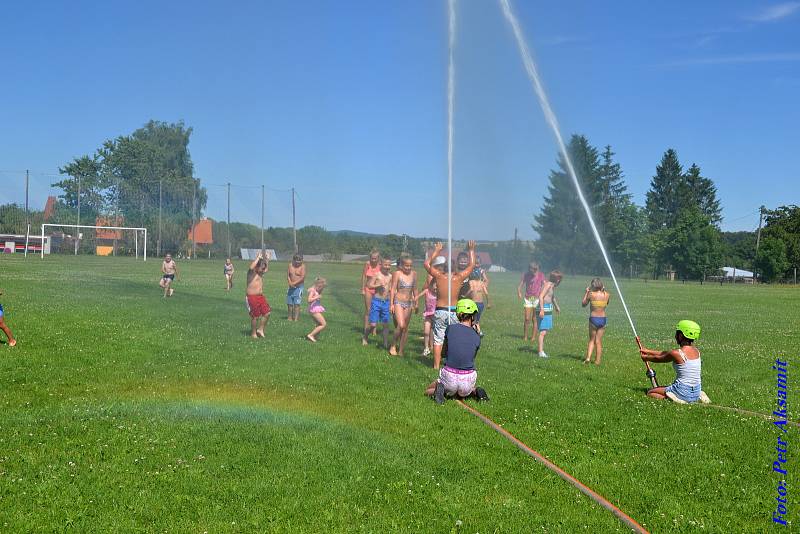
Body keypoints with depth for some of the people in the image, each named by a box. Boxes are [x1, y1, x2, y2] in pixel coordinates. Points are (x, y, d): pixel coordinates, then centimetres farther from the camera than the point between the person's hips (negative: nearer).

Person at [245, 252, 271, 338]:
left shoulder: (260, 273, 14)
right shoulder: (251, 273, -10)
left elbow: (267, 268, 33)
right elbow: (251, 267, -33)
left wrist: (267, 260, 17)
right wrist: (258, 257, -25)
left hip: (261, 296, 8)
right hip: (252, 297, -8)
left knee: (267, 313, 4)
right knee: (255, 316, -3)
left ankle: (260, 329, 18)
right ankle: (253, 334, 11)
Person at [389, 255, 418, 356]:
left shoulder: (413, 274, 5)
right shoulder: (397, 274, -7)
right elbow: (393, 289, -6)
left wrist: (416, 303, 16)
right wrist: (391, 304, -10)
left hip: (409, 303, 5)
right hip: (398, 302, -5)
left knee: (405, 328, 5)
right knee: (401, 325, -18)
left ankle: (401, 351, 13)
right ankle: (393, 345, 2)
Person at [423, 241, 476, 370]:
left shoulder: (438, 276, -7)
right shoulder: (459, 277, -5)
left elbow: (426, 264, 8)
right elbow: (471, 265, 10)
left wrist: (436, 251, 18)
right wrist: (471, 250, 21)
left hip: (440, 311, -1)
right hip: (454, 312, 1)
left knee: (438, 339, 6)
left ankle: (436, 365, 9)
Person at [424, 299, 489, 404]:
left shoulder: (450, 328, -1)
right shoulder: (476, 337, 1)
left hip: (449, 377, -2)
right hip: (468, 381, 2)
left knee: (428, 391, 27)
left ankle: (440, 390, -5)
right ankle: (476, 391, 7)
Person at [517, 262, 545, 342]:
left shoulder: (541, 275, 0)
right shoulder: (526, 275, 0)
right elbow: (520, 286, 1)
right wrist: (519, 293, -20)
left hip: (537, 299, 0)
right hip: (528, 299, 0)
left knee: (535, 319, -1)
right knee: (527, 319, -6)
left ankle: (533, 337, 8)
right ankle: (525, 336, 7)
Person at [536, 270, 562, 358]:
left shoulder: (552, 286, 17)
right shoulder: (548, 285, -13)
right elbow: (541, 297, -23)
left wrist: (557, 306, 49)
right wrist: (542, 310, -30)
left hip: (548, 309, 10)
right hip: (544, 309, -10)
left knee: (545, 331, 13)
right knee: (543, 332, -15)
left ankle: (541, 349, 22)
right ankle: (541, 352, -19)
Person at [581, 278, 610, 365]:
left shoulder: (591, 294, -10)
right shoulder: (607, 295, -2)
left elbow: (583, 304, 5)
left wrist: (586, 292, 9)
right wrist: (603, 290, 18)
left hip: (593, 319, -2)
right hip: (603, 319, 2)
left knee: (591, 340, 12)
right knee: (598, 341, 10)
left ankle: (588, 357, -1)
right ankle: (597, 360, 10)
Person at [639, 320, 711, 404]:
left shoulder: (676, 353, -17)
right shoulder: (696, 351, 5)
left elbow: (658, 358, 3)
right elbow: (666, 353, 17)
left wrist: (646, 357, 24)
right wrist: (648, 351, 25)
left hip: (683, 392, -7)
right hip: (697, 392, 7)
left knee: (650, 393, 8)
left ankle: (674, 398, -12)